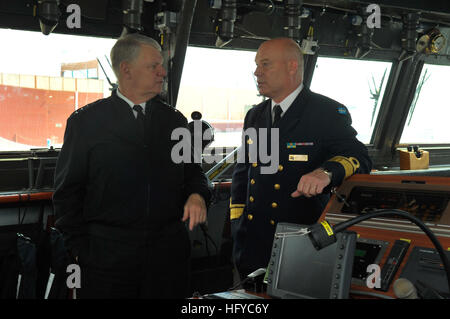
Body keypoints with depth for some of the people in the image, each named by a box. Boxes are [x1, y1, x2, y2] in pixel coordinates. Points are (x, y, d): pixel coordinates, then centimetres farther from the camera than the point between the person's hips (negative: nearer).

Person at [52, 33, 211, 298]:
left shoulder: (175, 120, 11)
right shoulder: (85, 121, 1)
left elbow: (193, 172, 18)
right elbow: (68, 192, 1)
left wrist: (197, 196, -5)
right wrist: (81, 252, -4)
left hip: (169, 254, 3)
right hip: (106, 254, -3)